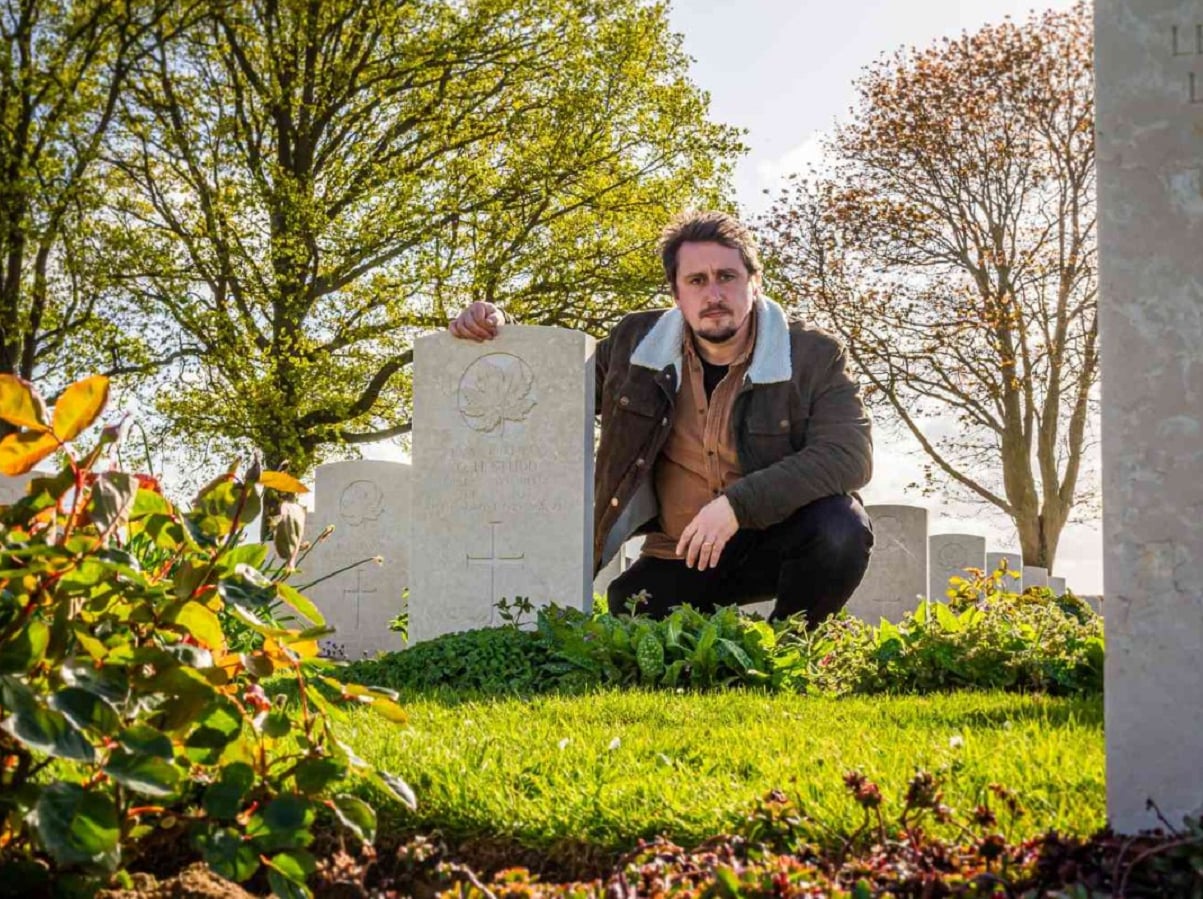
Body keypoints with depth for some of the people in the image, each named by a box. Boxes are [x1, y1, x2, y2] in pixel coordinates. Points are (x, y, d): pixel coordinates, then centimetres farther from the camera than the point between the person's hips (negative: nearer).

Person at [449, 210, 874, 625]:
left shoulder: (814, 356, -10)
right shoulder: (636, 344, -1)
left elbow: (850, 453, -23)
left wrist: (738, 504, -33)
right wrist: (498, 333, -9)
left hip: (780, 540, -1)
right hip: (683, 555, 1)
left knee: (841, 528, -32)